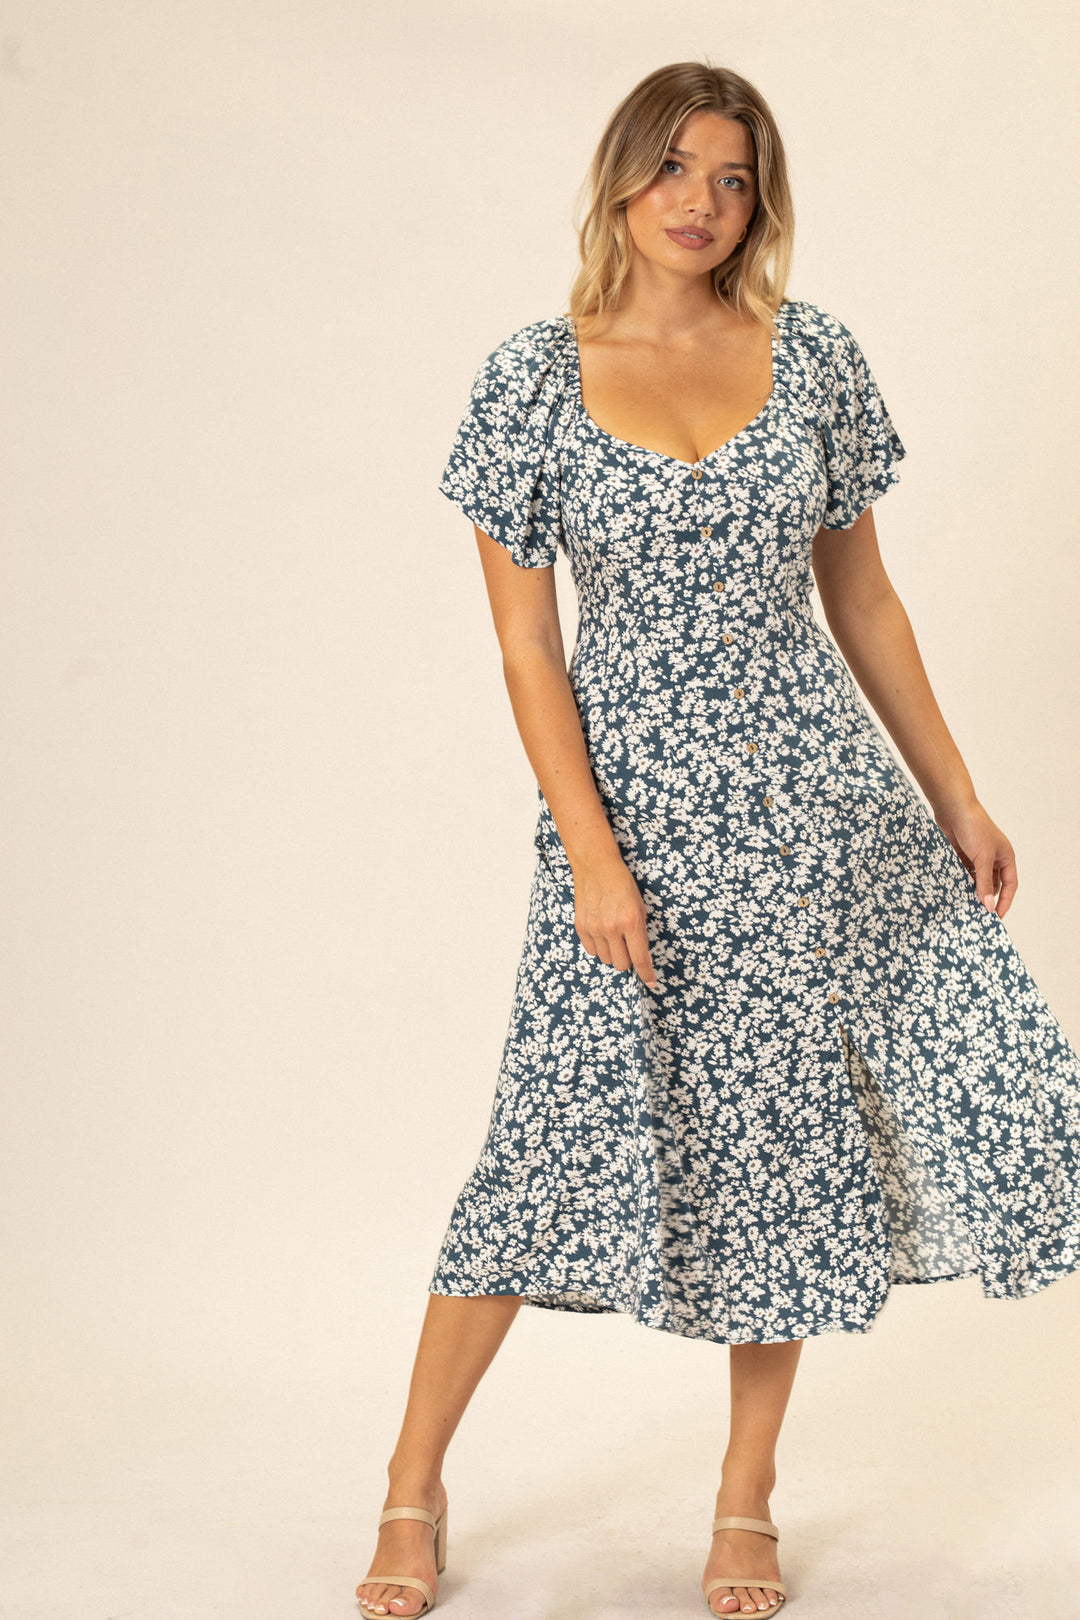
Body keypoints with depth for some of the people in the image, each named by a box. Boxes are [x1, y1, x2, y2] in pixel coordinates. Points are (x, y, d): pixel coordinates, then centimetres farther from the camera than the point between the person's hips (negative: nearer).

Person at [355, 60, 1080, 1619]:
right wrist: (592, 853, -11)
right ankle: (415, 1488, 17)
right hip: (636, 794, -2)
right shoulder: (532, 375, -3)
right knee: (566, 1130, 0)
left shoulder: (814, 354, 3)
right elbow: (524, 640, -5)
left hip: (810, 792, 3)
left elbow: (861, 596, 10)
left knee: (785, 1133, 7)